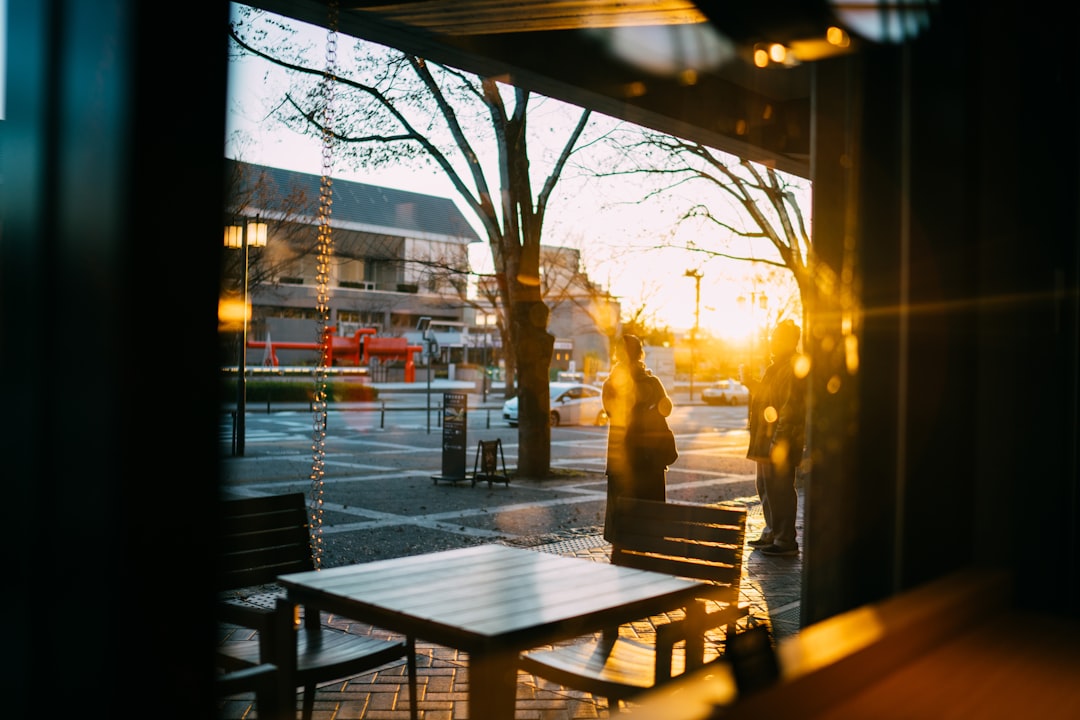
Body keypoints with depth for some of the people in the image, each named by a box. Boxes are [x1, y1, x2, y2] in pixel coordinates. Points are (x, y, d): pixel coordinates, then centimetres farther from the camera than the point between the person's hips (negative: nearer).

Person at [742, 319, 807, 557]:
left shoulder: (793, 368, -15)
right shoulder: (778, 366, 19)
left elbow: (791, 406, -22)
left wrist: (779, 439, -25)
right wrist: (750, 382, 24)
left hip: (780, 441, -11)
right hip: (767, 440, 11)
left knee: (780, 490, -6)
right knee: (766, 486, 16)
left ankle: (786, 541, 0)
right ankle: (772, 533, 27)